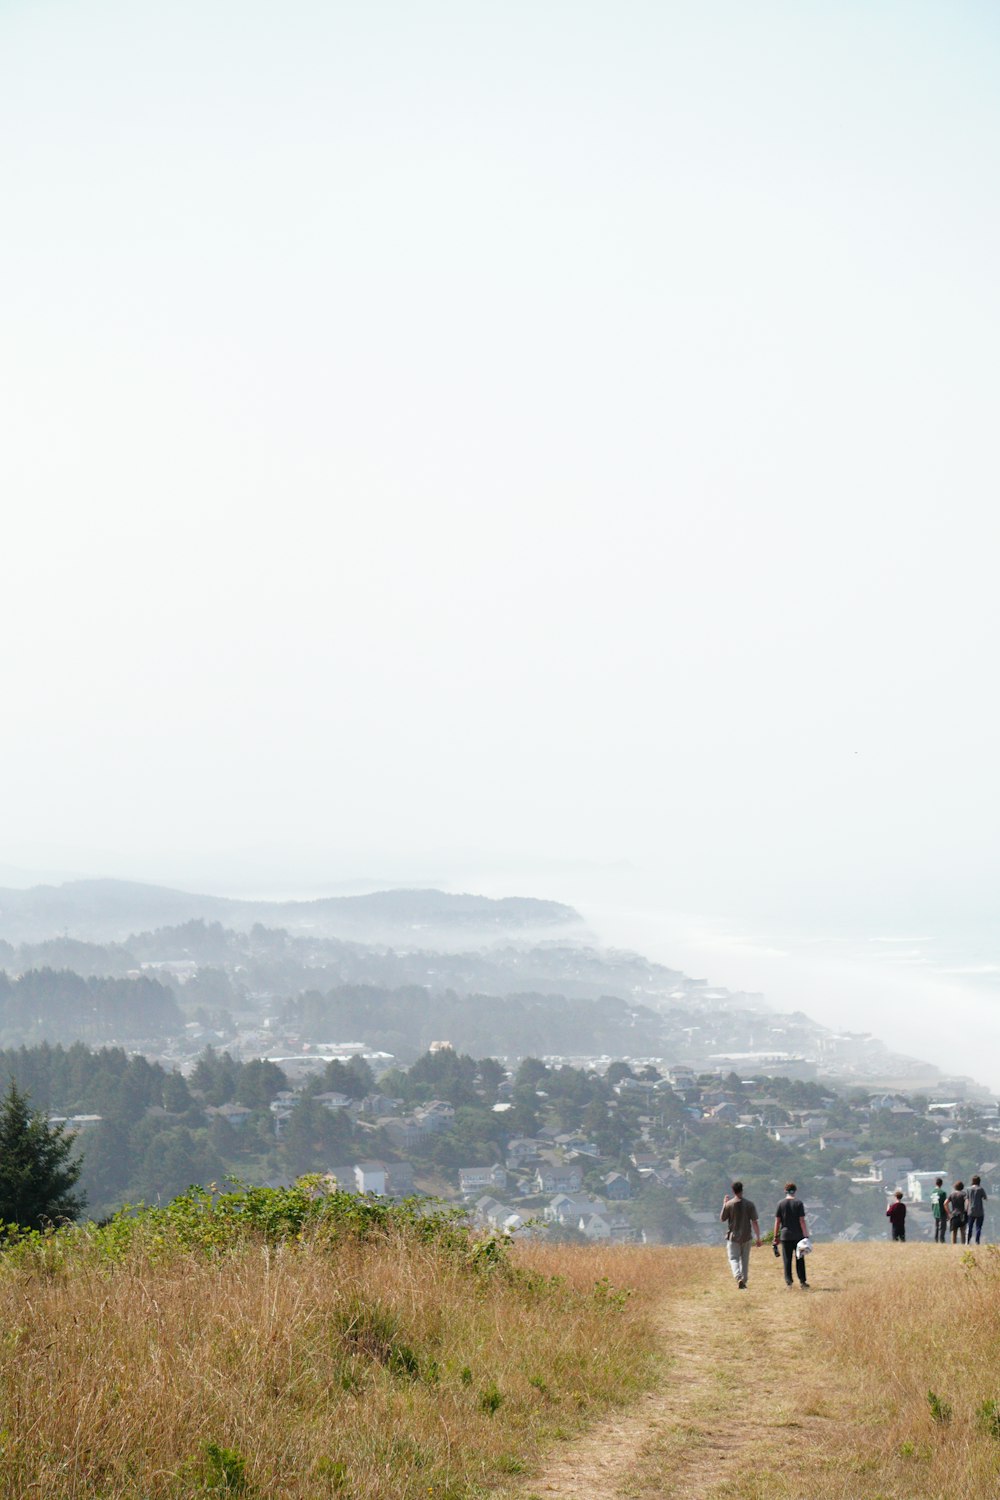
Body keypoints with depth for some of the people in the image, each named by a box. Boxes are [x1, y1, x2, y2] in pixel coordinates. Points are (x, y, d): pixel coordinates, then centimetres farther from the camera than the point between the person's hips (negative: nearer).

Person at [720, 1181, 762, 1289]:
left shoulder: (729, 1204, -8)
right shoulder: (749, 1204, -5)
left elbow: (722, 1219, 5)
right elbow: (754, 1222, -6)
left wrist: (724, 1204, 15)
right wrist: (758, 1238, -2)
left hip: (733, 1236, -2)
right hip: (746, 1236, 2)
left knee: (733, 1259, 0)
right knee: (745, 1259, 15)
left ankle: (738, 1278, -25)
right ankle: (744, 1282, 19)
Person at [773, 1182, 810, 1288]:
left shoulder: (781, 1204, 1)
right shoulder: (799, 1203, -3)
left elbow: (777, 1221, 0)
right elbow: (802, 1220, -6)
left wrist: (776, 1236, 6)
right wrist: (805, 1235, -3)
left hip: (785, 1236, 1)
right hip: (798, 1235, -1)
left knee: (787, 1259, 3)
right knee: (800, 1259, 8)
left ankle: (788, 1281, -1)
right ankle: (802, 1281, 9)